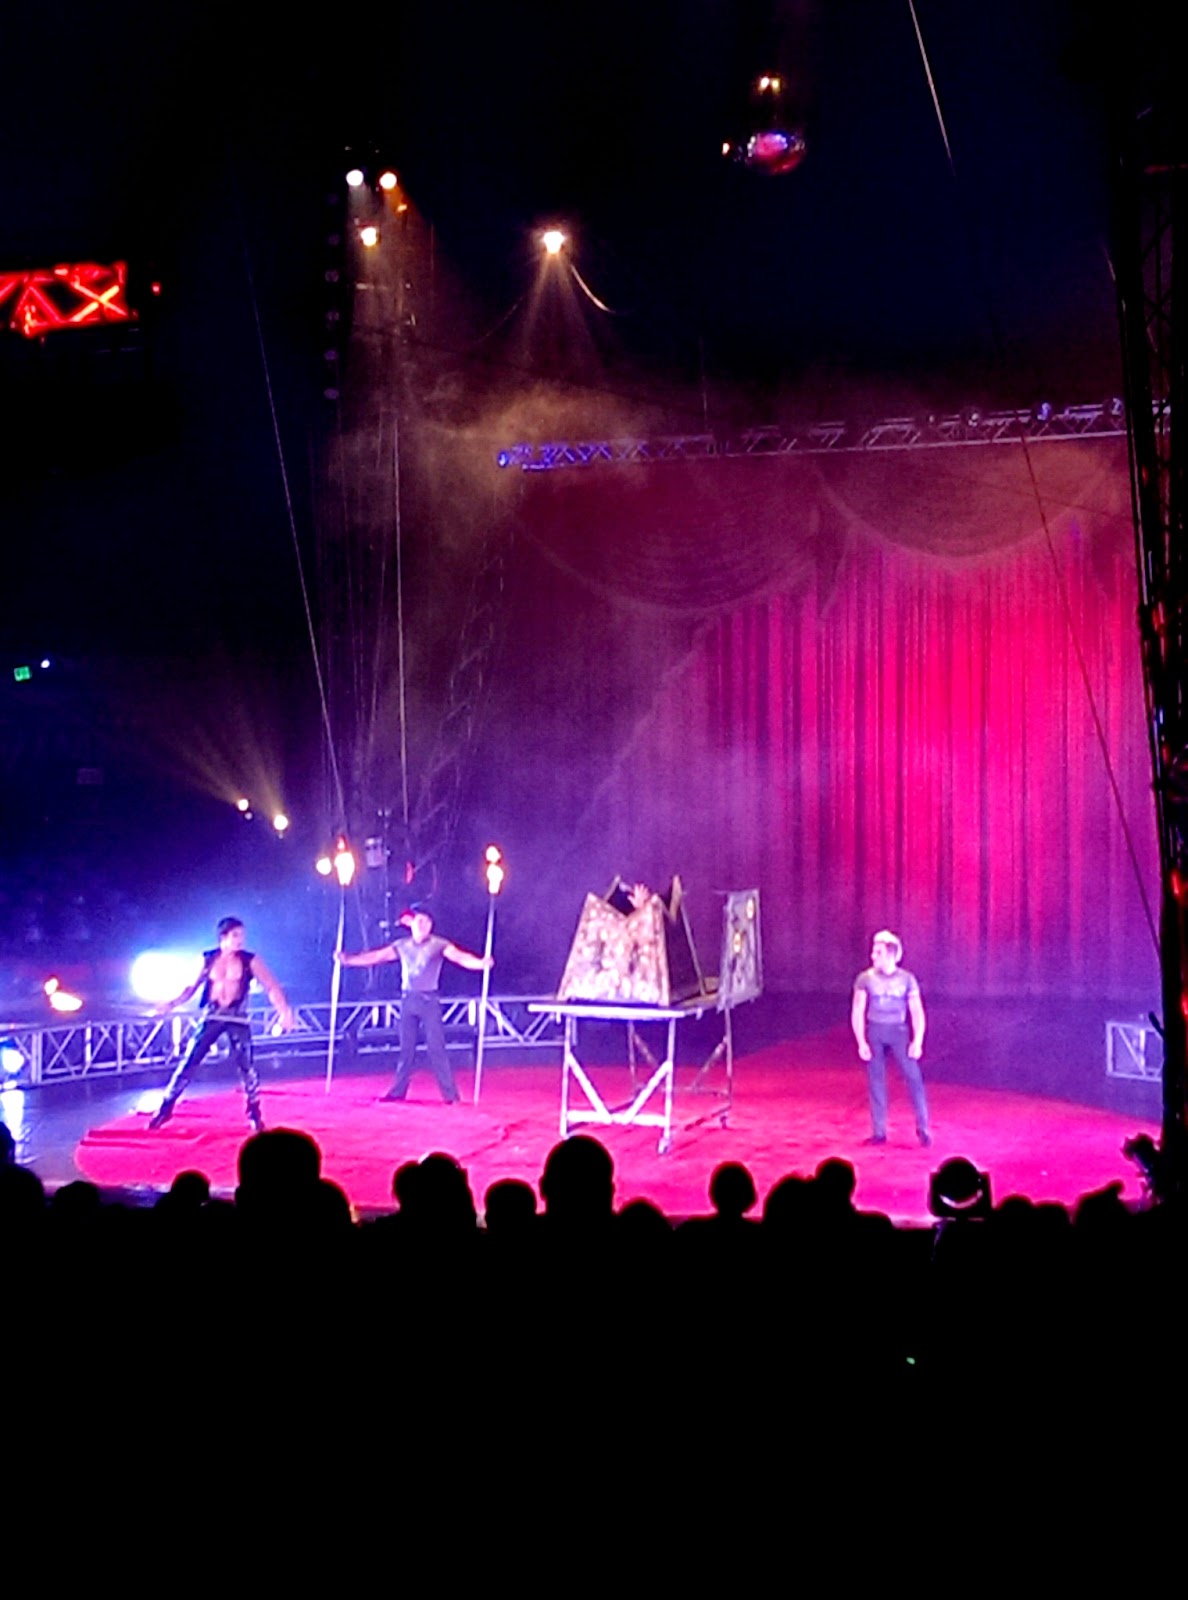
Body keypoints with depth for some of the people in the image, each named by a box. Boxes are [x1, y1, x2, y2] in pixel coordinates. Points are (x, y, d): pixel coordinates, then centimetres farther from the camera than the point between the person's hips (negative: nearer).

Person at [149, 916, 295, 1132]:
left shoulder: (250, 960, -4)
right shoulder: (208, 959, 1)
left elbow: (272, 987, -7)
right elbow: (192, 987, 10)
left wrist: (284, 1010, -22)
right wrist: (172, 1003, -5)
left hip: (237, 1018, -1)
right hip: (211, 1016, 1)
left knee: (246, 1065, -7)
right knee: (189, 1062, 0)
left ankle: (255, 1114, 8)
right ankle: (166, 1107, 11)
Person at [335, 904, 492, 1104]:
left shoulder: (438, 945, -3)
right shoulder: (402, 946, 9)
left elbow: (460, 957, -17)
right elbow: (375, 957, 13)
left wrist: (481, 963, -35)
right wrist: (347, 959, 9)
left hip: (428, 1000, -4)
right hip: (408, 1000, 4)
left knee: (436, 1047, -8)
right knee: (406, 1048, 9)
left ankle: (450, 1094, -5)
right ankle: (399, 1090, 18)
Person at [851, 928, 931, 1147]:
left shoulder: (907, 979, -2)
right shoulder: (865, 979, -2)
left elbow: (917, 1012, -1)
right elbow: (857, 1012, -2)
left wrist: (917, 1041, -10)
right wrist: (861, 1042, -8)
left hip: (899, 1032, -1)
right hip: (874, 1033, 1)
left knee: (913, 1077, -7)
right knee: (876, 1082, 4)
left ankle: (922, 1128, 4)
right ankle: (879, 1132, 12)